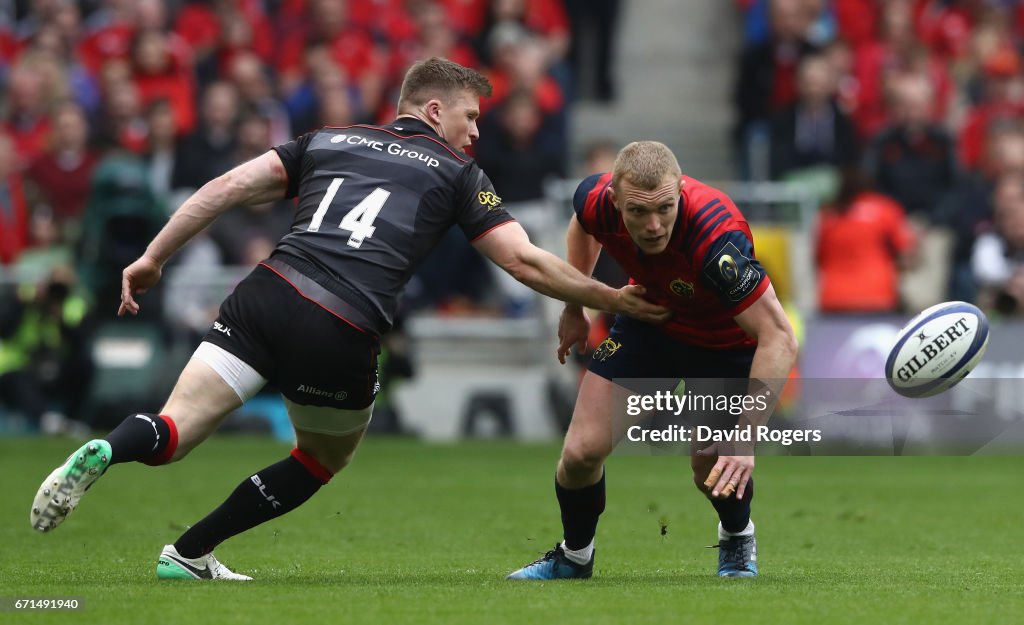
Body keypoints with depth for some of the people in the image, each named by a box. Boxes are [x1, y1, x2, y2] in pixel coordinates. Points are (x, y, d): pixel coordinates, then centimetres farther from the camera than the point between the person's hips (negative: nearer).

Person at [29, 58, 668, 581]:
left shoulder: (327, 141, 24)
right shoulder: (458, 174, 15)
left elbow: (227, 187, 14)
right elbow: (523, 260, 10)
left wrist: (154, 258, 16)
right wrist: (613, 299, 21)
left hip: (265, 295, 3)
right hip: (342, 336, -2)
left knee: (173, 434, -3)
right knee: (324, 459, 26)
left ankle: (106, 451, -39)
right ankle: (190, 554, 22)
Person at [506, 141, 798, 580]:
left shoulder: (717, 238, -43)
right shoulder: (597, 200, -27)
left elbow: (779, 338, -41)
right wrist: (574, 308, 11)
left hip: (725, 340, -4)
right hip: (648, 324, 4)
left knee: (712, 467, -13)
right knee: (582, 451, -6)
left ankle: (737, 540, 24)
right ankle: (573, 558, 24)